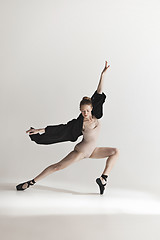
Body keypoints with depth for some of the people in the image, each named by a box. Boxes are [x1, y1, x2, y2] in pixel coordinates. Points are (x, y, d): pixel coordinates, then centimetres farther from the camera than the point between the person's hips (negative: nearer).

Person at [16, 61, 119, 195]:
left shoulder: (95, 116, -9)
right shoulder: (80, 123, -20)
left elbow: (99, 93, -12)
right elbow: (60, 129, -18)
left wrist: (103, 74, -15)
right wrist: (40, 130, -20)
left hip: (92, 151, 6)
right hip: (80, 151, -6)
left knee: (116, 152, 0)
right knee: (58, 167, -7)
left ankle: (103, 178, -8)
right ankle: (31, 182, 2)